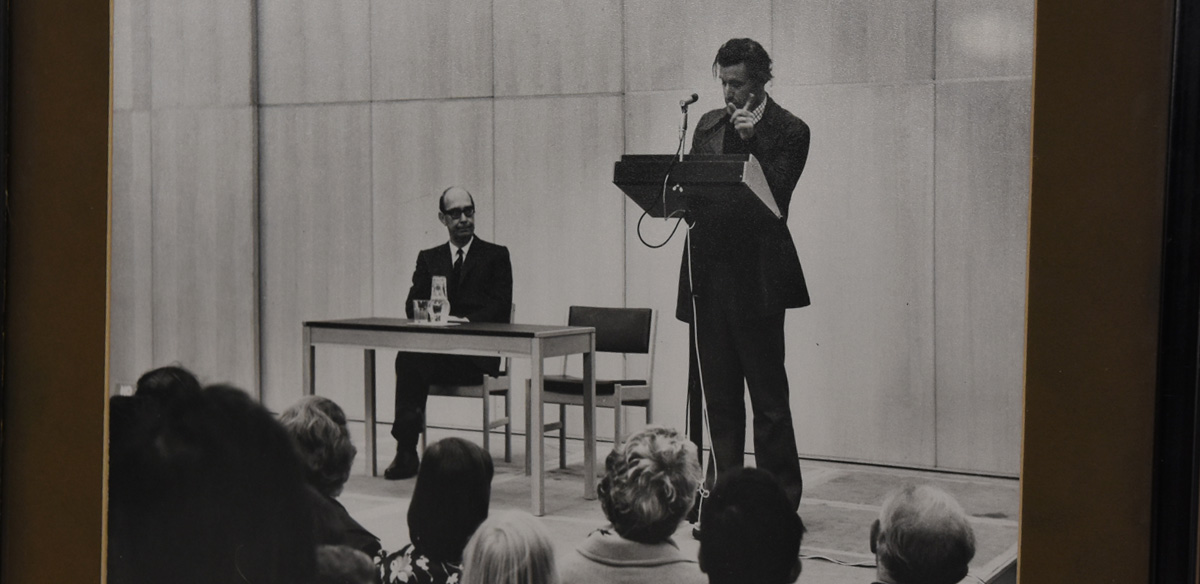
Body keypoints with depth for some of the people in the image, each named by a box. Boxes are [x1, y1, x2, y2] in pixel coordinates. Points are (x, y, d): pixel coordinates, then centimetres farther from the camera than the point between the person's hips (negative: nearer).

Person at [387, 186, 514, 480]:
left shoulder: (496, 255, 10)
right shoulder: (428, 258, 21)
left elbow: (500, 307, -3)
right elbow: (413, 305, 9)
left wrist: (467, 321, -20)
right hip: (436, 348, 4)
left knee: (413, 361, -32)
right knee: (407, 359, -32)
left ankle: (407, 451, -26)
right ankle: (406, 450, -29)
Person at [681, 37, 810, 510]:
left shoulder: (788, 131, -2)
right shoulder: (708, 125, 16)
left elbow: (774, 197, -12)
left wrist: (751, 139, -17)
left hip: (755, 278, -6)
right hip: (708, 274, 6)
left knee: (768, 395, -1)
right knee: (716, 394, 10)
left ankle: (780, 499, 8)